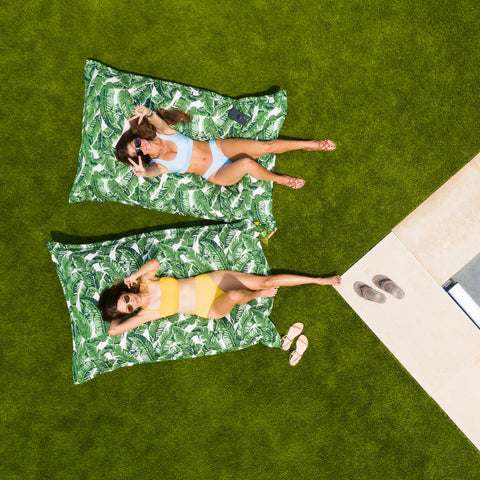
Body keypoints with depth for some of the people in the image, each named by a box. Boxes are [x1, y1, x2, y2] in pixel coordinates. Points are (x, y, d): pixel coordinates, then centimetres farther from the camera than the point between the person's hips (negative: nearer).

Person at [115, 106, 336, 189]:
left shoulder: (162, 133, 0)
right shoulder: (157, 164, -8)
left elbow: (159, 121, -24)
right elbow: (153, 170, -33)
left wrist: (149, 113, -47)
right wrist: (143, 172, -56)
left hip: (219, 147, 3)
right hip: (217, 174, -3)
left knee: (266, 146, -10)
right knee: (248, 164, -32)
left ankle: (311, 144, 8)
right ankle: (279, 179, -4)